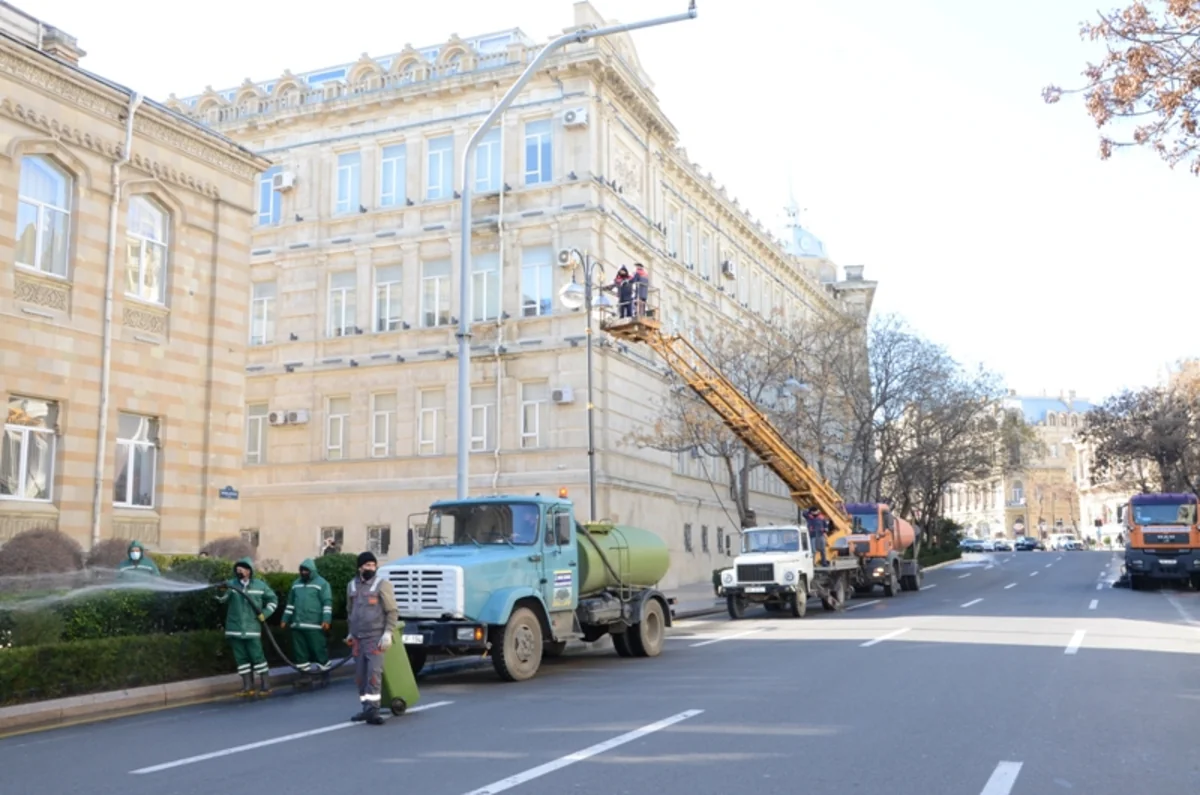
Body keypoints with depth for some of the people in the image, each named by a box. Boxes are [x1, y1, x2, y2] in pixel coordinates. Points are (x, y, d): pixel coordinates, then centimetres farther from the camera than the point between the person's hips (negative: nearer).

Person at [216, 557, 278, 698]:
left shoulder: (260, 585, 2)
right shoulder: (231, 584, 2)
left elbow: (273, 599, 13)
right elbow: (222, 599, -15)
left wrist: (265, 613, 1)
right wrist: (222, 591, -37)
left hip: (252, 628, -2)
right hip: (234, 629, 2)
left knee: (257, 656, -2)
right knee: (241, 657, 7)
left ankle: (265, 684, 6)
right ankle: (247, 685, 15)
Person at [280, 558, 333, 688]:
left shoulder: (322, 583, -3)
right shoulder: (296, 583, 16)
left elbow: (327, 603, -9)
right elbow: (290, 603, 21)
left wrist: (326, 620, -19)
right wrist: (285, 619, 17)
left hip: (314, 625, -6)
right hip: (297, 624, 6)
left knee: (319, 650, -2)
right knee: (300, 652, 7)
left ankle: (325, 674, 10)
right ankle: (307, 675, 16)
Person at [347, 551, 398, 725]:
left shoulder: (382, 584, -5)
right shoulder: (352, 585, 12)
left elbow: (392, 612, -6)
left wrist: (388, 633, -15)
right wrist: (351, 632, 21)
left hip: (376, 638, -6)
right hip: (357, 639, 6)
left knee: (374, 673, -14)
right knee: (360, 675, 7)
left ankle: (372, 710, -16)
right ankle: (367, 709, 17)